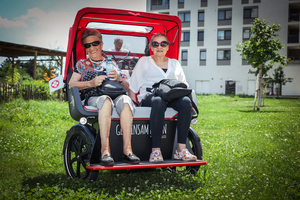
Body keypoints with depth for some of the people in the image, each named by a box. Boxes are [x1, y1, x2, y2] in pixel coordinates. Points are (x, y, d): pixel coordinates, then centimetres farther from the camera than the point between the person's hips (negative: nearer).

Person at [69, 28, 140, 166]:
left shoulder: (111, 63, 29)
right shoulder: (82, 64, 25)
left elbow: (127, 87, 21)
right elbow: (71, 85, 9)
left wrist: (119, 79, -2)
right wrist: (91, 83, -7)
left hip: (115, 96, 2)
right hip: (92, 99, -2)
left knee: (125, 100, -36)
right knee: (105, 100, -39)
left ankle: (127, 149, -43)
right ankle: (105, 150, -49)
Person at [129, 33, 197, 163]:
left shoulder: (174, 63, 29)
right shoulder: (144, 61, 21)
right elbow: (132, 86, 13)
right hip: (149, 96, -3)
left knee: (186, 101, -33)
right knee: (158, 101, -41)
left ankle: (181, 149, -35)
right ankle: (155, 151, -42)